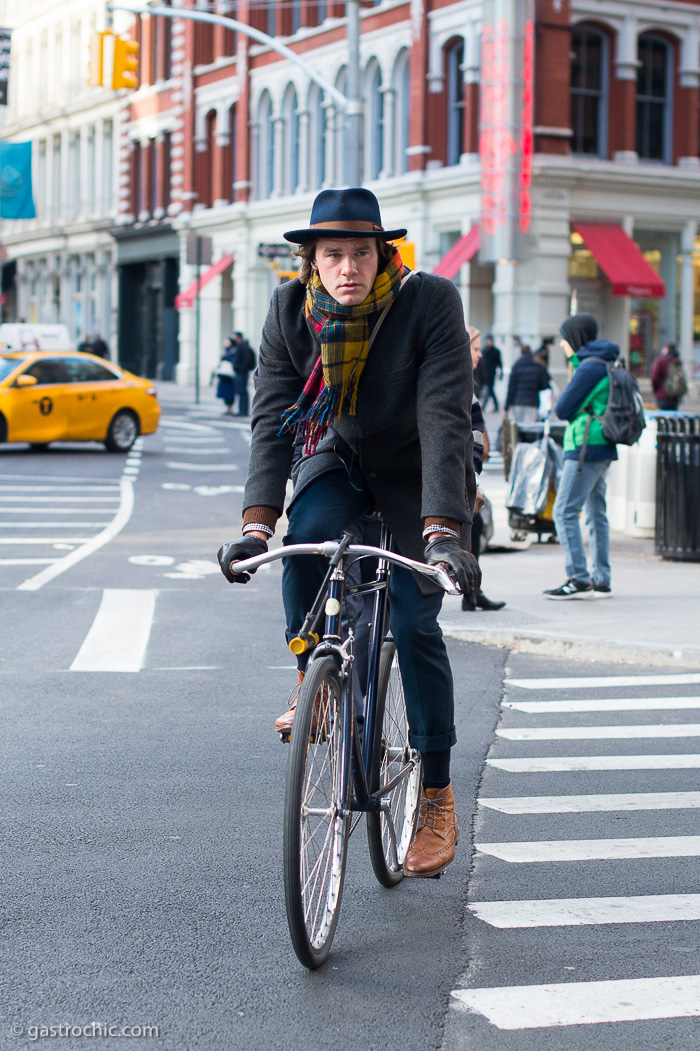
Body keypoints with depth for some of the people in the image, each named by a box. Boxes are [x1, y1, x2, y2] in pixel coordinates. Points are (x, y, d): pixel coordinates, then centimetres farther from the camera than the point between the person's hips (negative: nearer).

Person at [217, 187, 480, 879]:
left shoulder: (431, 302, -26)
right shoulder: (290, 310, -16)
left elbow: (445, 420, -32)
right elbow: (272, 417, -20)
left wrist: (444, 531, -42)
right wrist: (257, 522, -33)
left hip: (417, 474, -2)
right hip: (340, 460, 2)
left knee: (414, 623, -10)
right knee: (307, 537, -31)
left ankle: (437, 798, 4)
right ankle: (314, 675, -5)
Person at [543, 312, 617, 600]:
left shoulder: (590, 367, -14)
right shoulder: (605, 363, 15)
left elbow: (563, 409, -13)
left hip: (587, 447, -10)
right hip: (602, 449, 10)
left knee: (564, 512, -8)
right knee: (596, 514, 12)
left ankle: (579, 580, -10)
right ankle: (601, 581, 14)